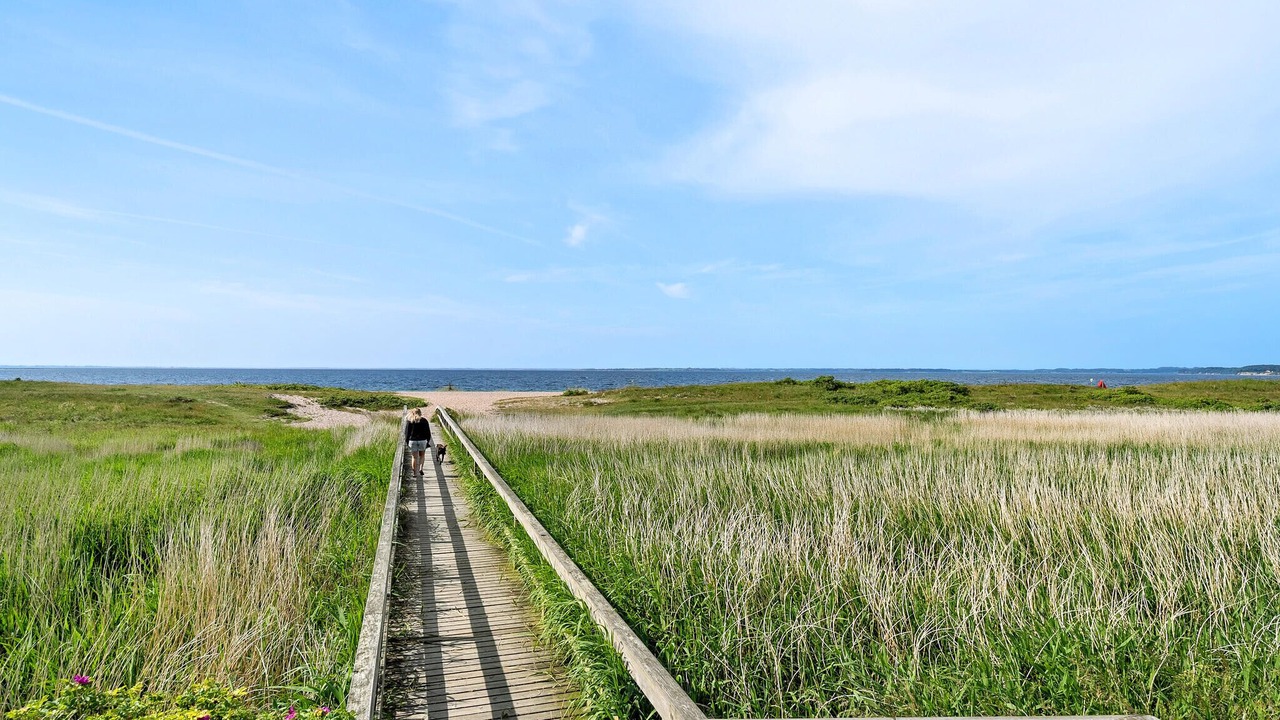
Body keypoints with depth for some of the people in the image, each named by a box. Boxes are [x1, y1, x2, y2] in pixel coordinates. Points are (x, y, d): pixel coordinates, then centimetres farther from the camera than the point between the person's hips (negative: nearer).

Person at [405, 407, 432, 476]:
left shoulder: (410, 421, 1)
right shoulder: (424, 421, 2)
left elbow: (406, 432, 1)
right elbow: (428, 432, 4)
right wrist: (428, 441, 13)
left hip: (413, 441, 0)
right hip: (422, 440, 1)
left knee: (415, 457, 5)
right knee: (422, 455, 19)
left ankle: (416, 472, 3)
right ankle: (421, 468, 4)